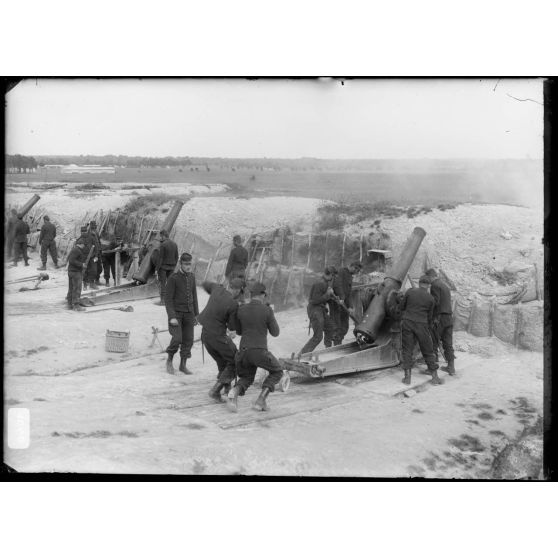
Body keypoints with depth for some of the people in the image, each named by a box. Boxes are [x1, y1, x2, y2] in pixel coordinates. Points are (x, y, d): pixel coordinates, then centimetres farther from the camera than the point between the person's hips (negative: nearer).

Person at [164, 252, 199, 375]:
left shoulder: (192, 277, 6)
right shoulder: (173, 278, -11)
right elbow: (168, 299, -11)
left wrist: (196, 314, 14)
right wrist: (172, 317, -19)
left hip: (188, 313, 5)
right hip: (176, 313, -5)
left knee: (188, 340, 4)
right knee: (177, 338, -15)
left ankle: (183, 365, 17)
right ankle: (169, 360, 10)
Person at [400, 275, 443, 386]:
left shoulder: (410, 291, 0)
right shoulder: (430, 298, 2)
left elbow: (402, 307, 10)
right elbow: (429, 316, 9)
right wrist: (428, 328, 24)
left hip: (407, 322, 0)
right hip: (422, 324, 0)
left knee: (407, 350, 7)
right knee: (428, 351, 9)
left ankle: (407, 376, 2)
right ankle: (435, 377, 11)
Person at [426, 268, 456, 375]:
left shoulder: (435, 285, -8)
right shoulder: (445, 286, 19)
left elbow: (435, 302, -17)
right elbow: (446, 302, 17)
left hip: (439, 317, -8)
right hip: (449, 318, 8)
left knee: (433, 343, -2)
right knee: (448, 344, 12)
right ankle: (451, 367, 15)